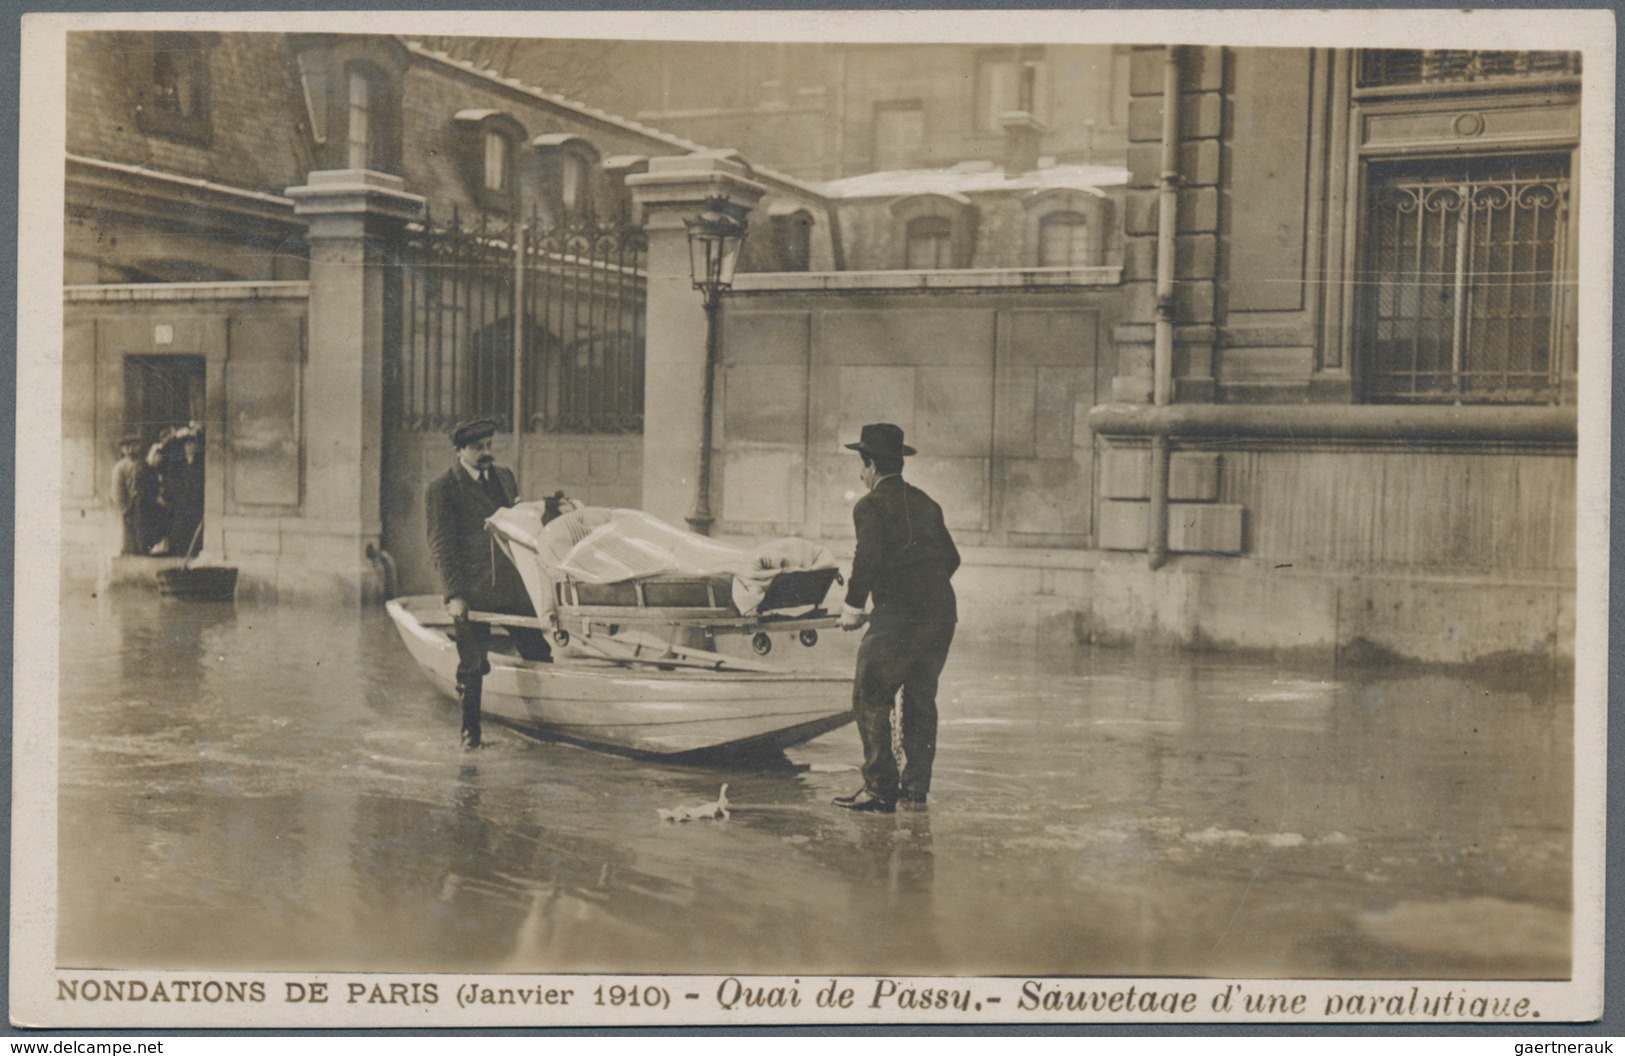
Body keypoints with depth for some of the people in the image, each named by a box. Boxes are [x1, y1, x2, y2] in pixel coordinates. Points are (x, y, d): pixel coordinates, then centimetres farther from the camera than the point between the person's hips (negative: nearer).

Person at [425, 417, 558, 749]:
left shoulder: (505, 477, 12)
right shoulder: (440, 490, -5)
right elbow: (441, 546, -8)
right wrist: (454, 594, -15)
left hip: (514, 586, 5)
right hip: (471, 592, -4)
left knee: (539, 656, 3)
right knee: (472, 667, 5)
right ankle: (470, 731, 18)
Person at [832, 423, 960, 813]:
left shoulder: (871, 505, -5)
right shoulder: (925, 503, 17)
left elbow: (869, 559, -17)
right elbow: (951, 557, 19)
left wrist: (852, 607, -8)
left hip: (898, 616, -7)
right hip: (941, 613, 8)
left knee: (871, 698, -1)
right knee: (921, 698, 16)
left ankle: (880, 788, -4)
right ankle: (916, 785, 19)